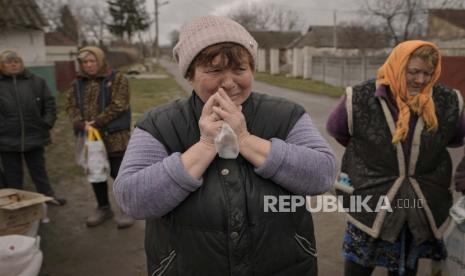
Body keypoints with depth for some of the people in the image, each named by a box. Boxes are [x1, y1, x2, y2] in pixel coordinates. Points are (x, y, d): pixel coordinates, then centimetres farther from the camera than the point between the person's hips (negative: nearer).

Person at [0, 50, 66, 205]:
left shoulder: (36, 81, 4)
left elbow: (49, 103, 7)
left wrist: (47, 122, -2)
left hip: (34, 136, 1)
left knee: (39, 169, 16)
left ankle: (48, 195, 28)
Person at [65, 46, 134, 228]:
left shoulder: (117, 79, -4)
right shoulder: (78, 83, 11)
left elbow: (118, 105, -14)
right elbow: (71, 106, 5)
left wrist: (97, 122, -20)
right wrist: (81, 124, -14)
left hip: (115, 137, -5)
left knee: (120, 174, 1)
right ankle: (103, 208, 33)